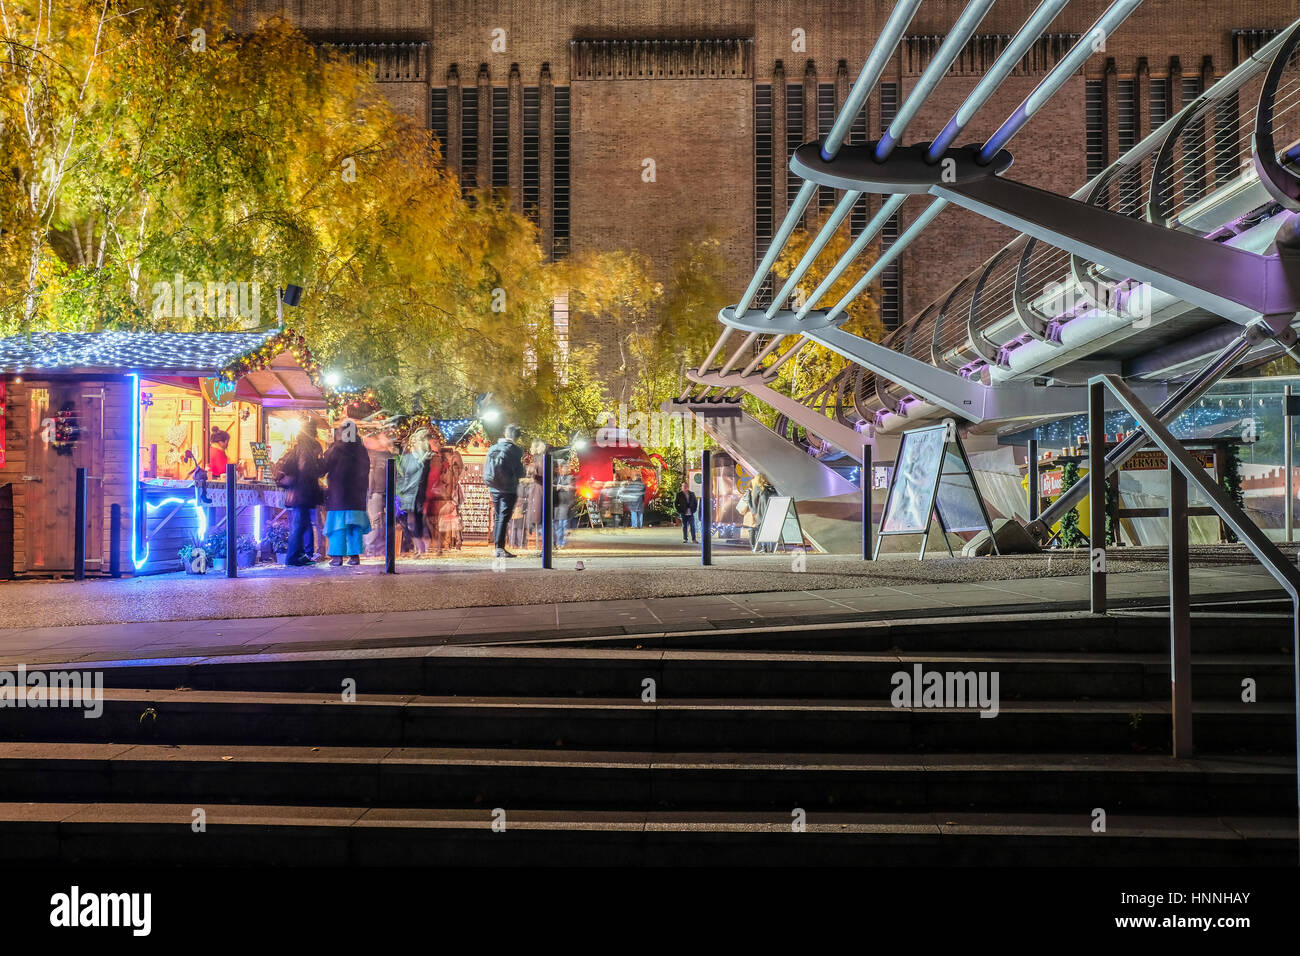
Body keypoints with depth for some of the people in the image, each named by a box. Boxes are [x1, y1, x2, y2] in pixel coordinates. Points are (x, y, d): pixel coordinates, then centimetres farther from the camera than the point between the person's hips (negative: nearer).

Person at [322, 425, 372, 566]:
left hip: (338, 495, -4)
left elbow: (323, 466, -2)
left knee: (338, 525, -2)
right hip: (358, 496, 5)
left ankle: (337, 556, -5)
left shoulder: (336, 449, -8)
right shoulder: (361, 450, 6)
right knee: (355, 526, 9)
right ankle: (355, 555, 9)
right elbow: (366, 472, 14)